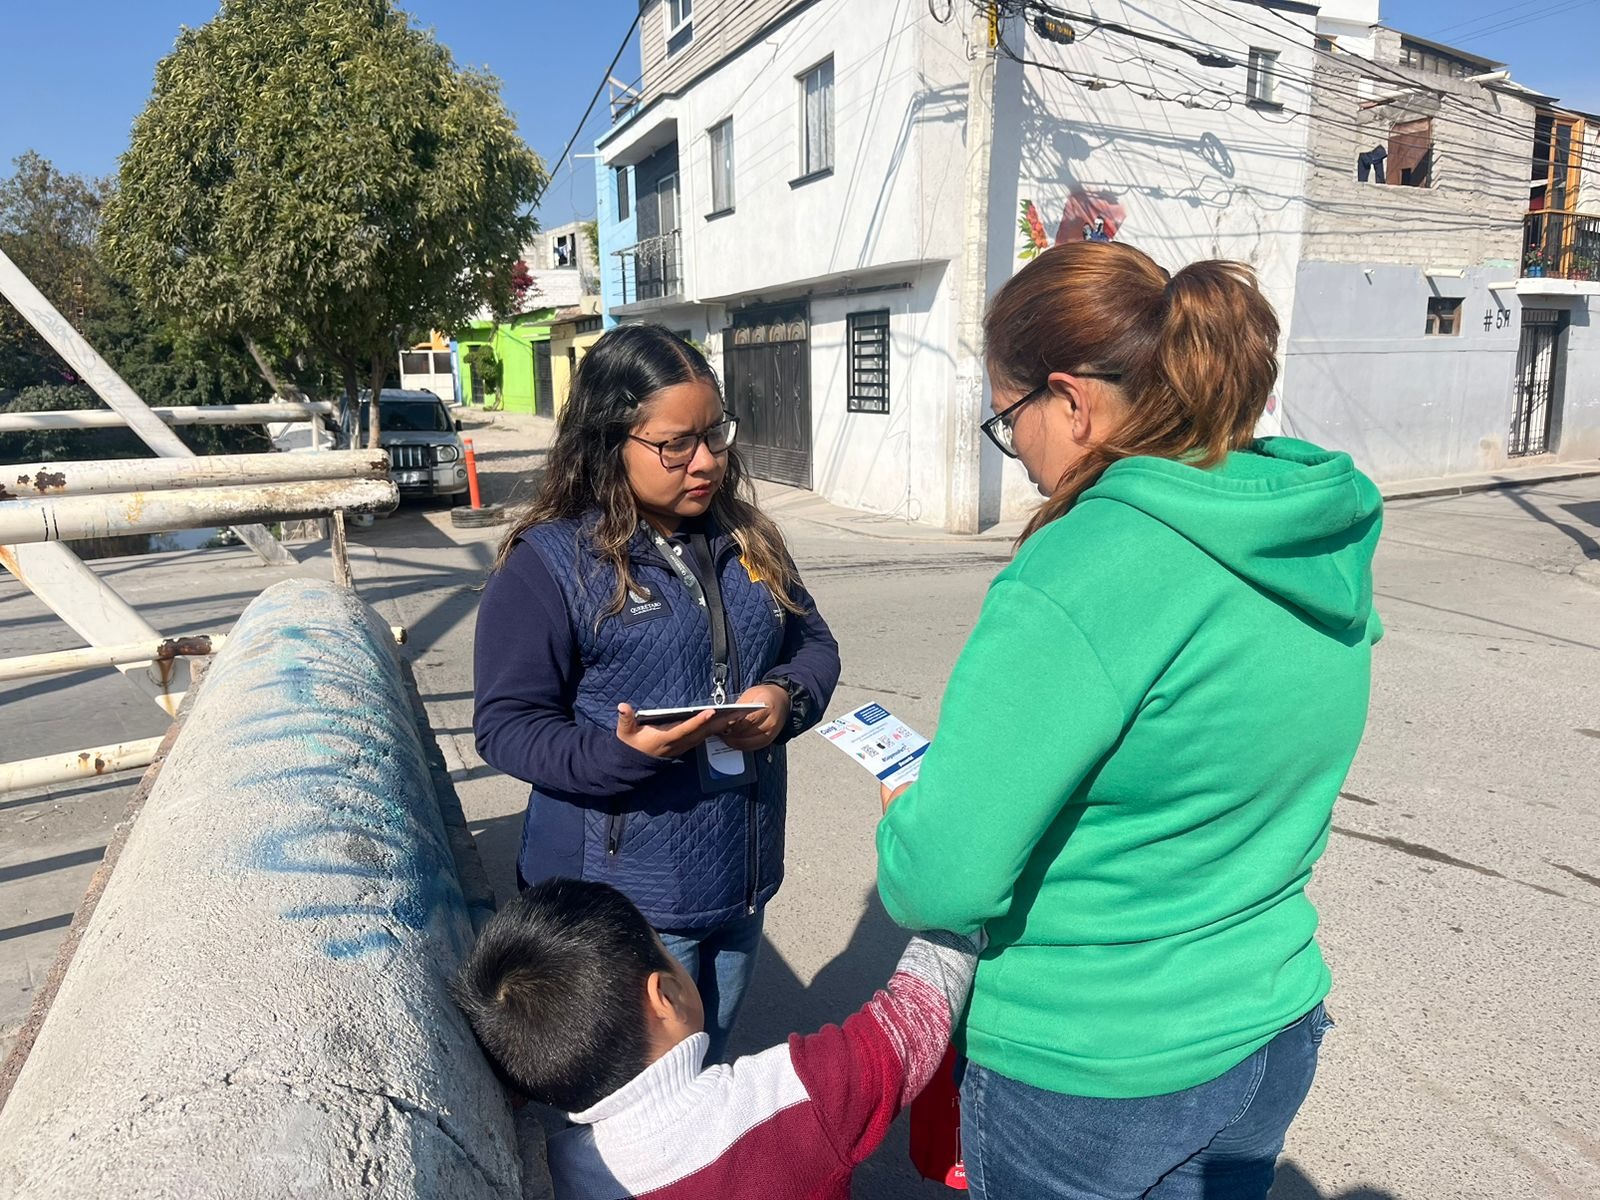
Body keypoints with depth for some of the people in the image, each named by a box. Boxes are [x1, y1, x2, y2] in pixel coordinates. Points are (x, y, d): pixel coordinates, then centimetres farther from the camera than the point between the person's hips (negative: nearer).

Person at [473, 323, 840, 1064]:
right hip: (623, 905, -5)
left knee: (710, 1076, 26)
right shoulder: (548, 561, -14)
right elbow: (507, 724, -13)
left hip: (741, 882, 6)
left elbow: (813, 641, 11)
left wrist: (786, 698, -11)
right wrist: (625, 751, -30)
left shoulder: (744, 536, 4)